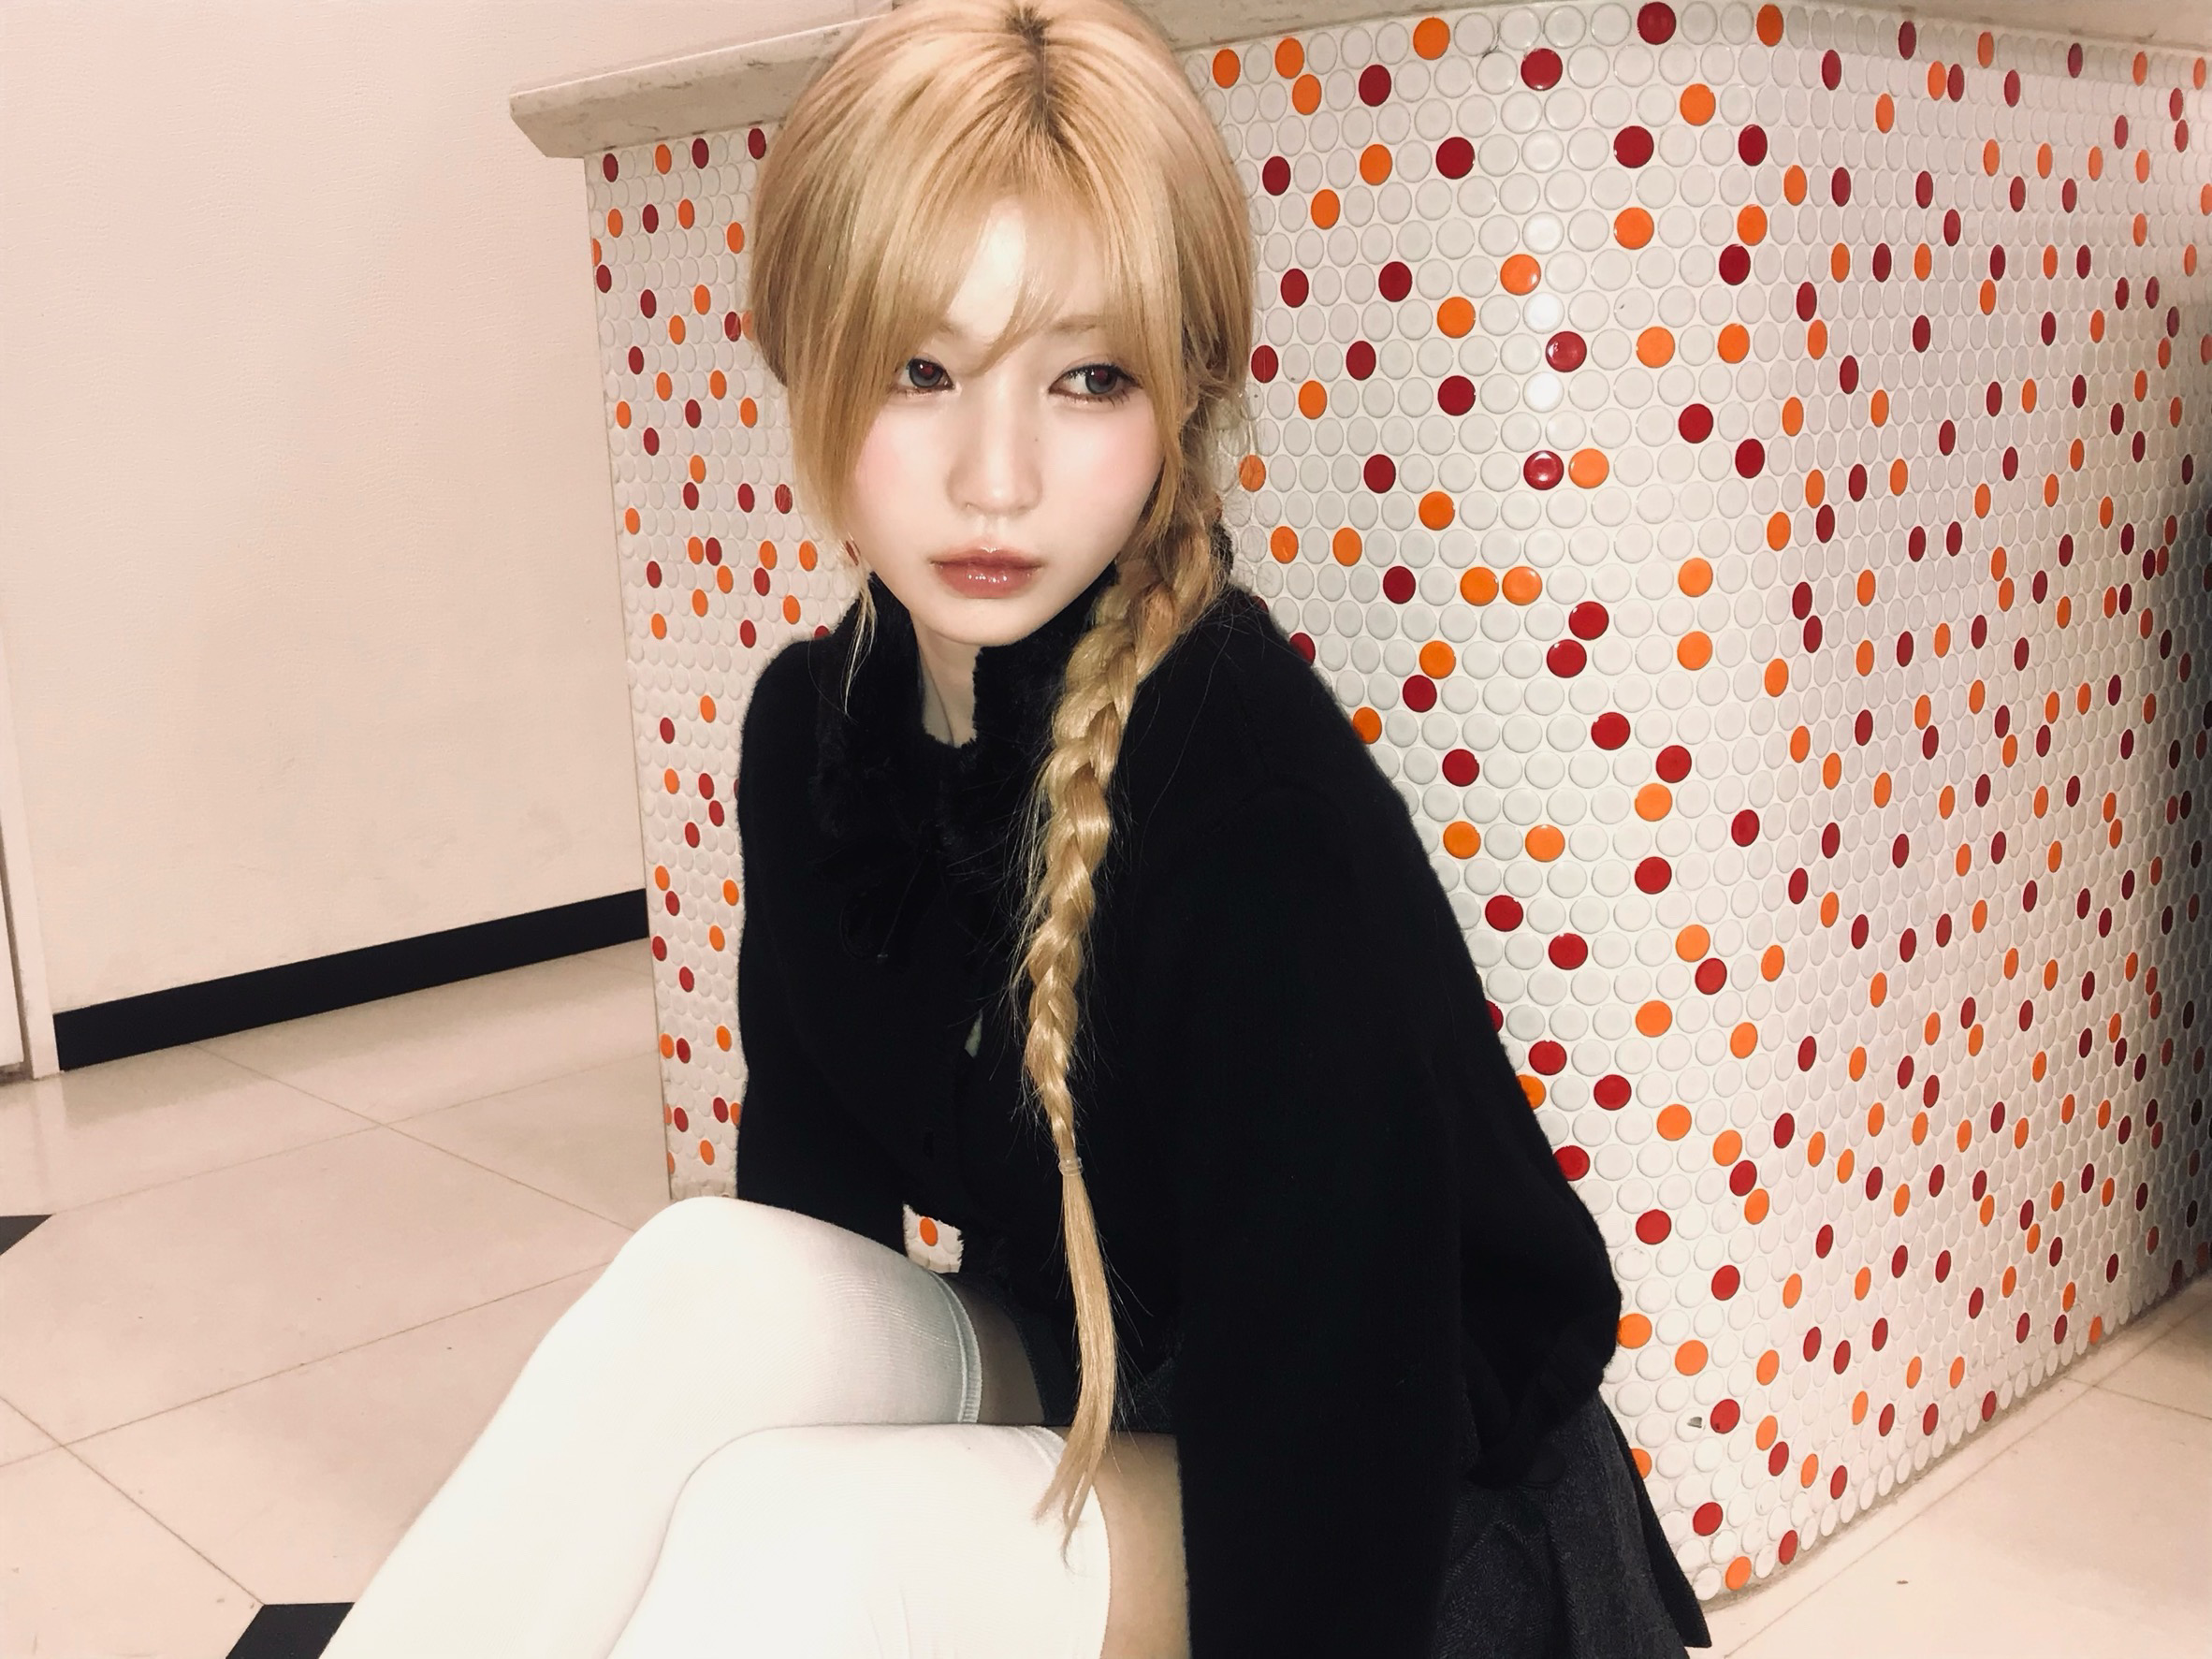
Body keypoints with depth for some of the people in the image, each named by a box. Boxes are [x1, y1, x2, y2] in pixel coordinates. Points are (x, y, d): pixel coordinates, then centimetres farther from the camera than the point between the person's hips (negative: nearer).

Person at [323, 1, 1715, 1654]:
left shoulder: (1269, 803, -28)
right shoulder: (815, 719, -6)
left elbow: (1322, 1399, -25)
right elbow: (810, 1198, 0)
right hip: (1062, 1405, 5)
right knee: (718, 1277, -21)